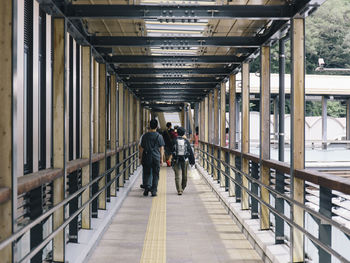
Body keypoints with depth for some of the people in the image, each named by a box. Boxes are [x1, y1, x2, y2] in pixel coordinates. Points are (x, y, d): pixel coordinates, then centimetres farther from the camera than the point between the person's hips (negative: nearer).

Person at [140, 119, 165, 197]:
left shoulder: (145, 136, 1)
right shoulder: (159, 136, -3)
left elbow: (141, 148, 4)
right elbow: (161, 148, -2)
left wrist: (141, 158, 13)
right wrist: (161, 159, 5)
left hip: (146, 158, 1)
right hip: (156, 158, -1)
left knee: (146, 174, 12)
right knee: (155, 175, 5)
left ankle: (146, 188, 3)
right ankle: (154, 191, 2)